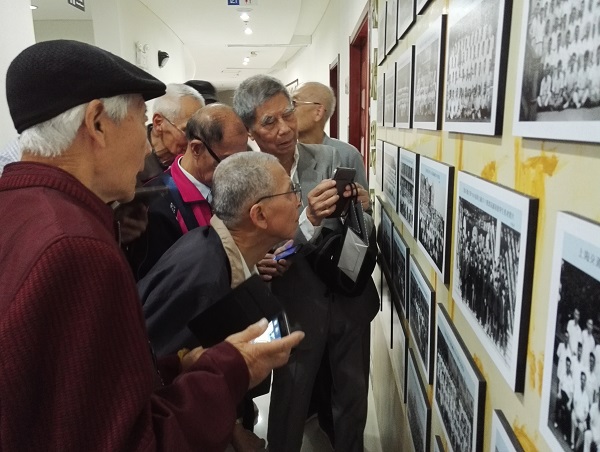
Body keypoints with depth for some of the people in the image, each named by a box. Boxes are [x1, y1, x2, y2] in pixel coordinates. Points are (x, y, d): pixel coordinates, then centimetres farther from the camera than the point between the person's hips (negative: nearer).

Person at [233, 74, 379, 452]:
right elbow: (260, 255, -19)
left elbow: (365, 233, -2)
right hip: (296, 306, -3)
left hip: (350, 297, 3)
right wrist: (310, 220, -33)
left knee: (354, 394, 19)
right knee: (290, 401, 15)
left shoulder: (330, 158, -5)